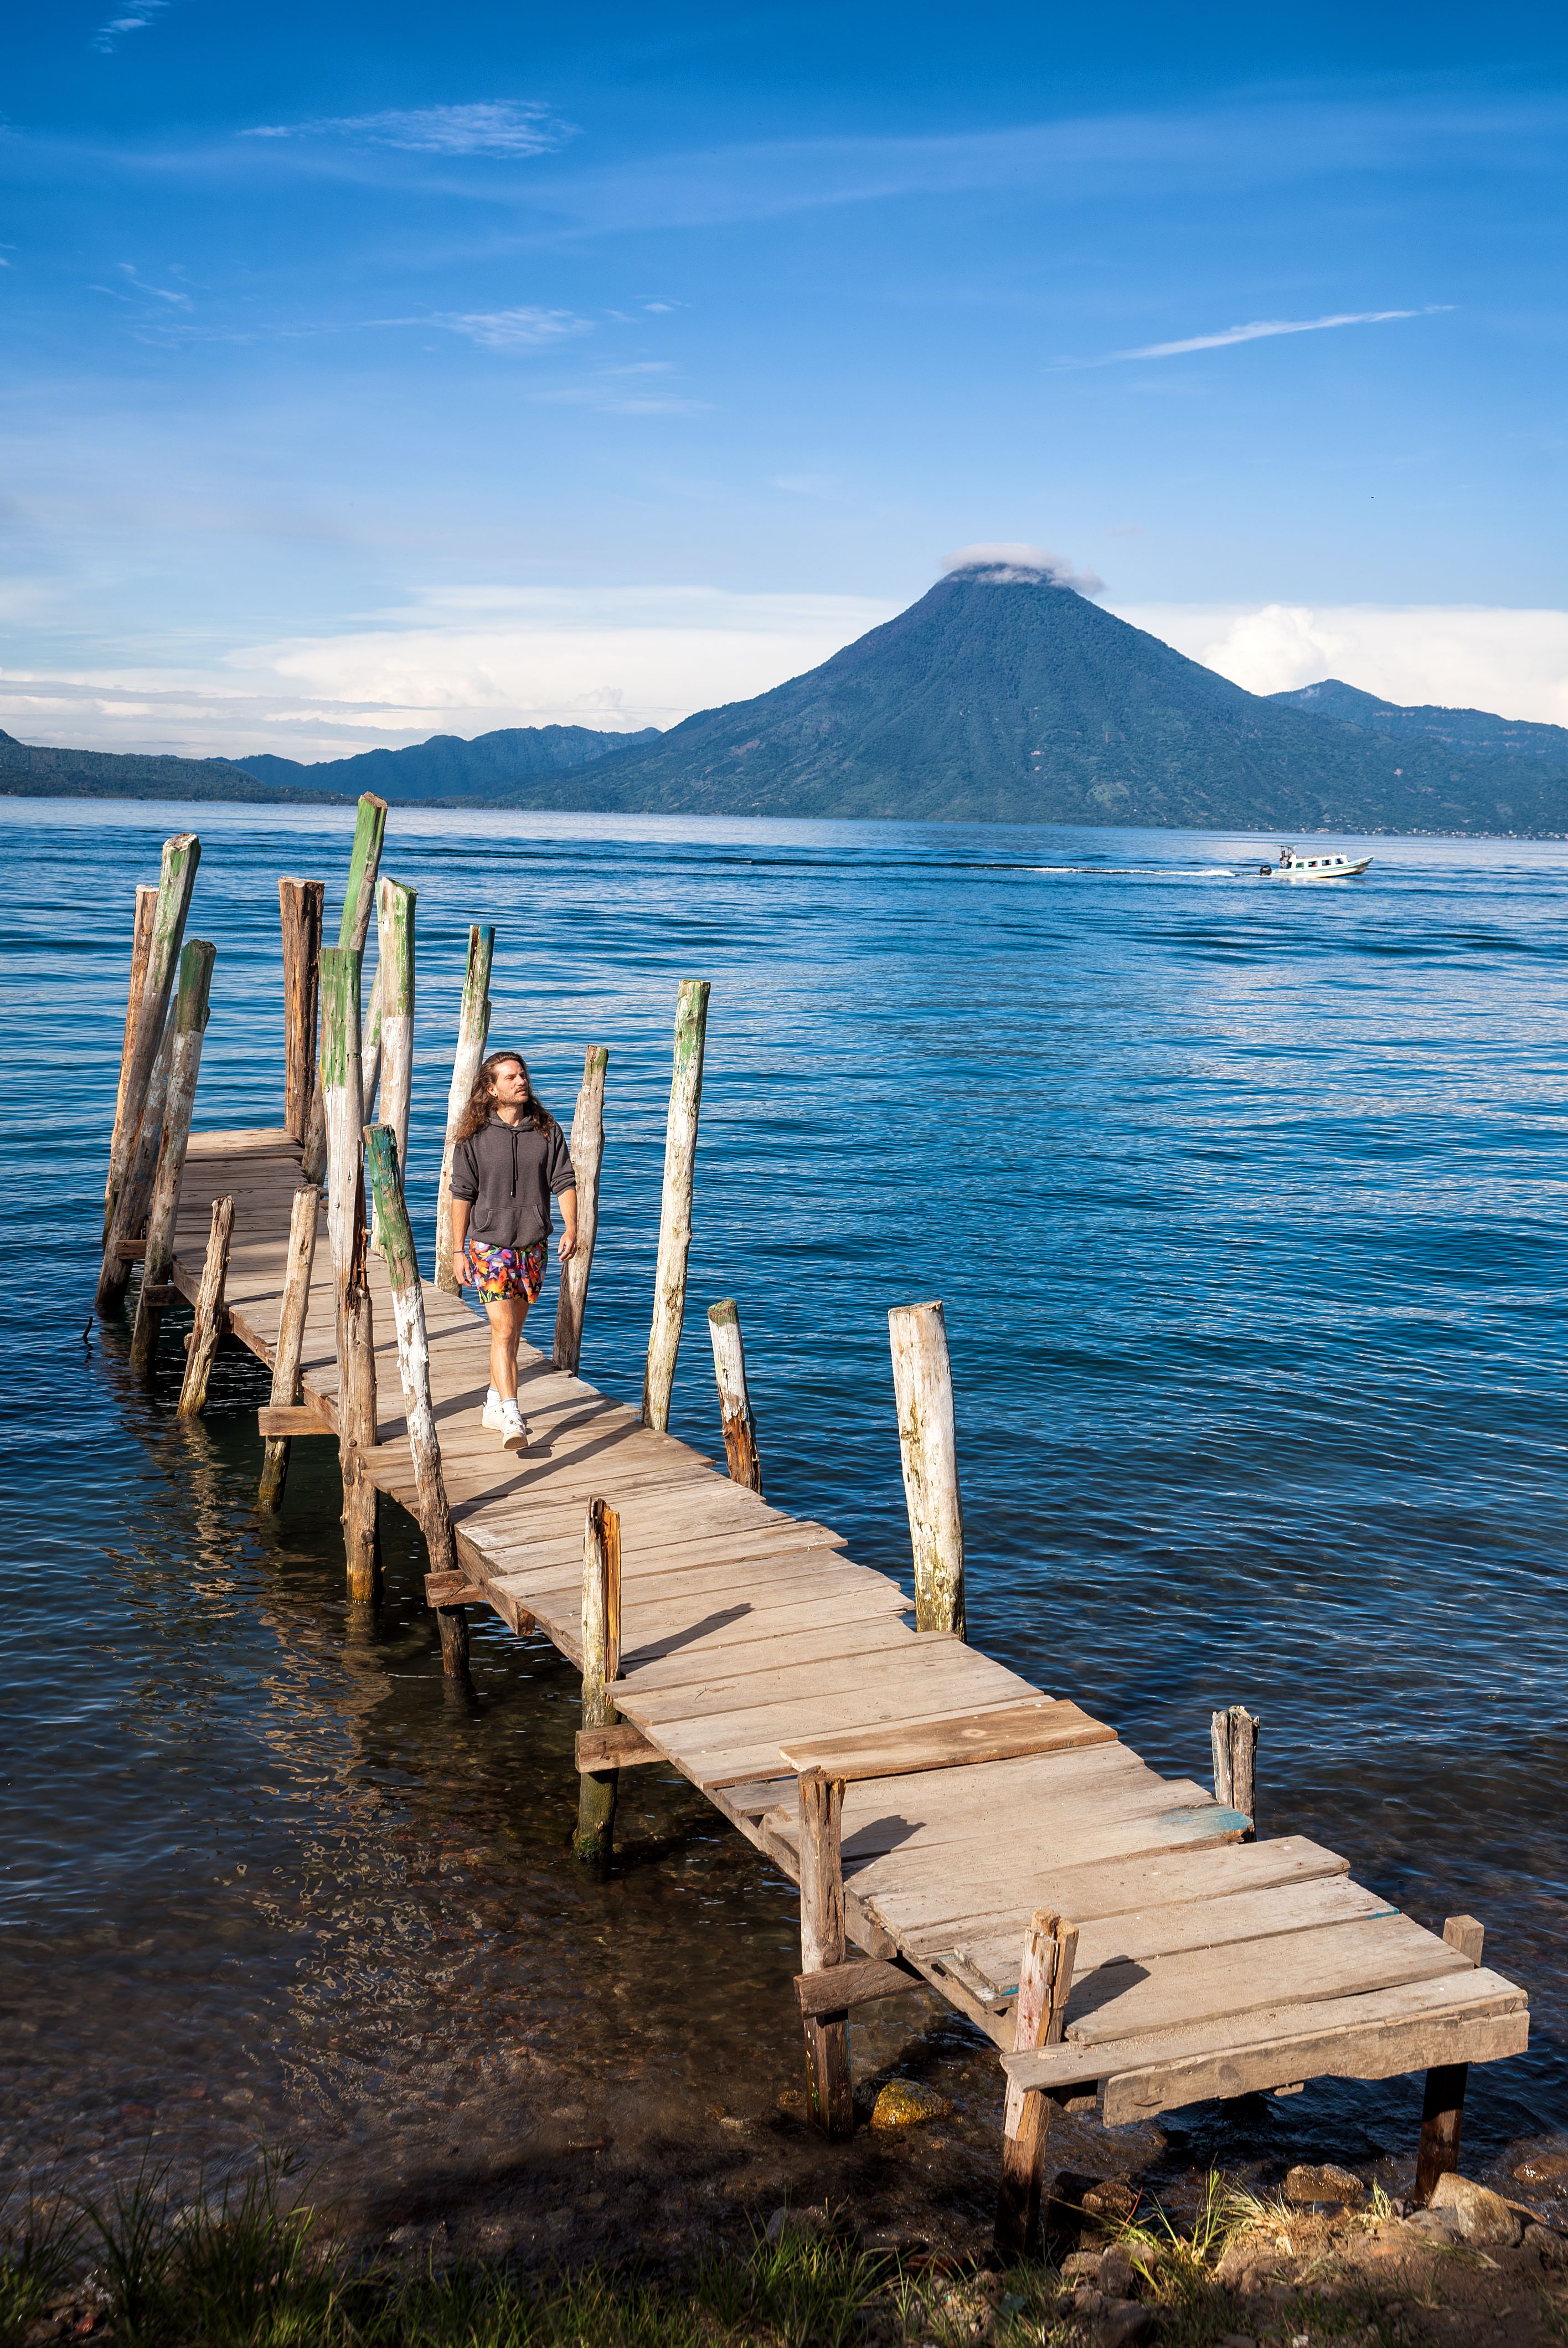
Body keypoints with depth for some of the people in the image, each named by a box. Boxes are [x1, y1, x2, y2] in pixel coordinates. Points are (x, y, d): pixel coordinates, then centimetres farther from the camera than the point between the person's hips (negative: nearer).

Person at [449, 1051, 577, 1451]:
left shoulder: (546, 1130, 3)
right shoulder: (474, 1137, -6)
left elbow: (564, 1181, 3)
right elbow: (462, 1194, -3)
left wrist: (571, 1228, -10)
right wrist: (458, 1251, -4)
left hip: (533, 1245, 4)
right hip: (489, 1245, -4)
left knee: (512, 1331, 14)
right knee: (503, 1330, -13)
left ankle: (494, 1407, 29)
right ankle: (512, 1420, -19)